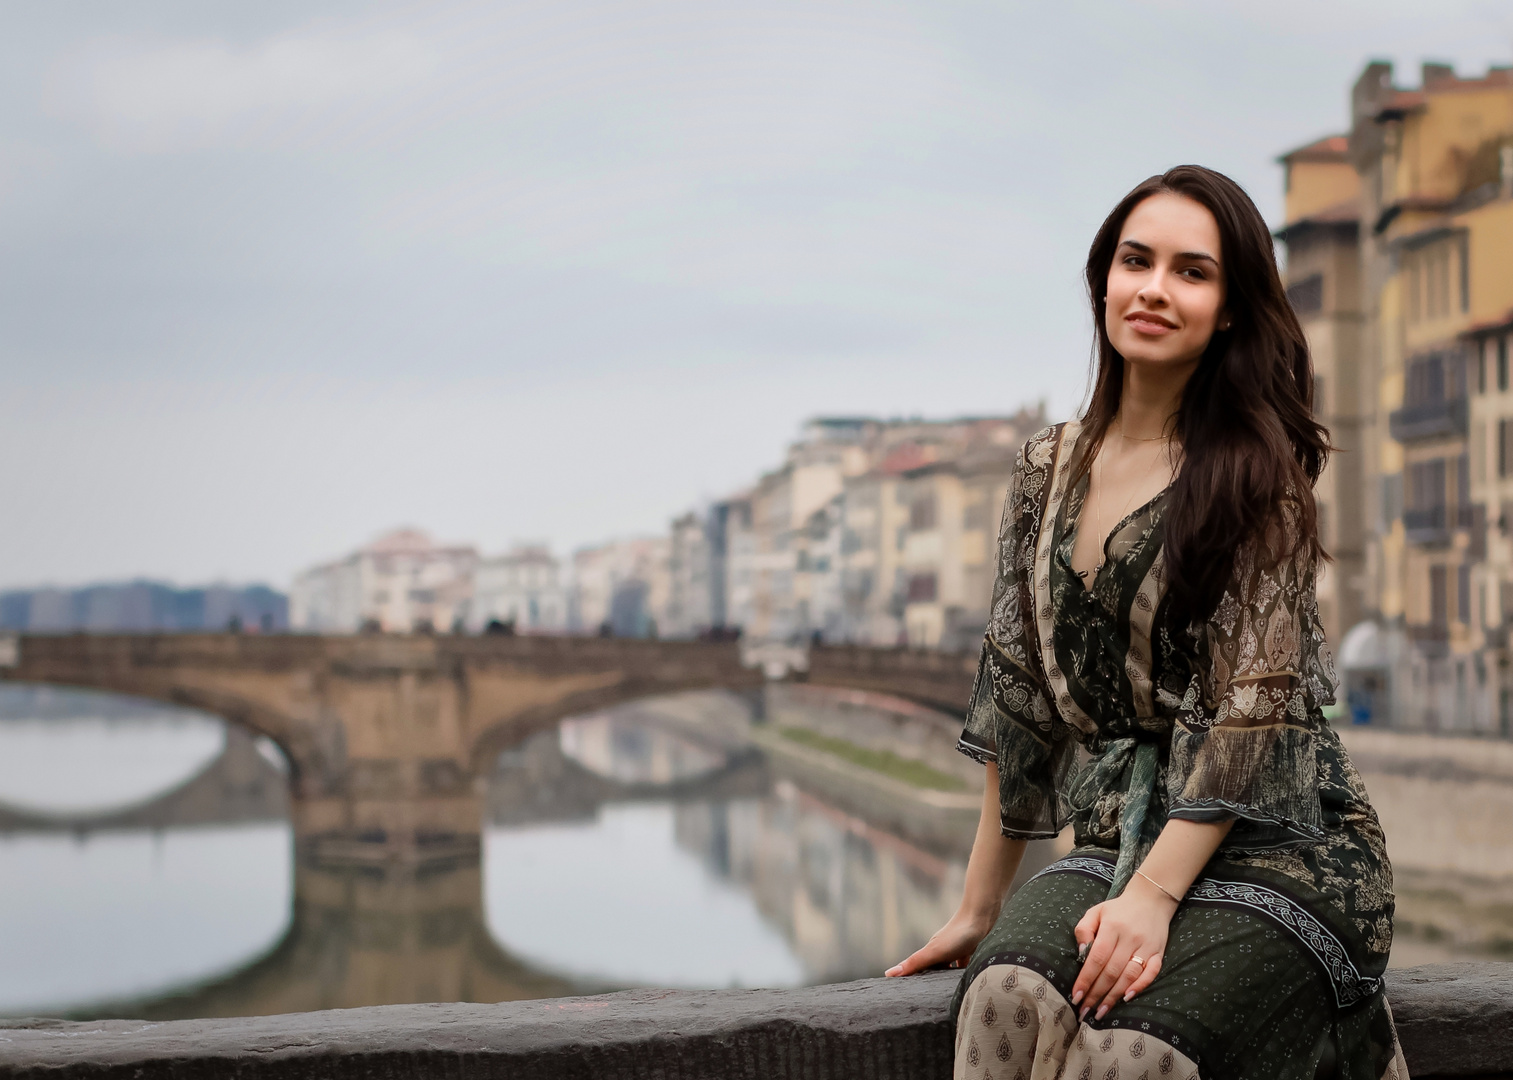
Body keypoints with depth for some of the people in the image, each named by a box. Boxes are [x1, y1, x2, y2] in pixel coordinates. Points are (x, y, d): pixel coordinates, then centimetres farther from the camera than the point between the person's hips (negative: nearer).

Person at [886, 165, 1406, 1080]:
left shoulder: (1258, 470, -4)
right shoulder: (1050, 470, 11)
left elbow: (1254, 708, -12)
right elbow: (1019, 697, 12)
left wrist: (1155, 896, -21)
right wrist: (979, 909, 11)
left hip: (1276, 844, -4)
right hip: (1115, 838, 4)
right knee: (1008, 997, -28)